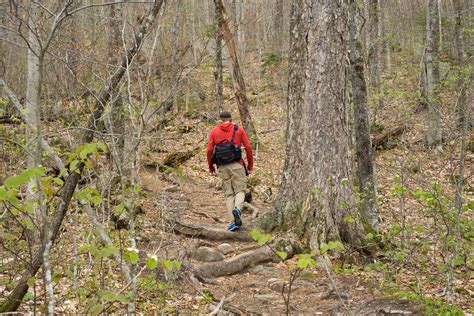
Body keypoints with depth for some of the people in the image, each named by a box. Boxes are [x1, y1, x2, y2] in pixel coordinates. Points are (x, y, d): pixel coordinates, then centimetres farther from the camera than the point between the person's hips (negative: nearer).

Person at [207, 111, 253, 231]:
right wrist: (250, 166, 8)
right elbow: (248, 147, 1)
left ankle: (235, 221, 0)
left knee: (229, 193, 8)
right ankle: (237, 209, -24)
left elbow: (209, 151, 3)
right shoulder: (239, 130, 7)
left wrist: (211, 168, 12)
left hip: (222, 166, 2)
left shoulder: (214, 131, 9)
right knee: (240, 190, 6)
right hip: (237, 165, -1)